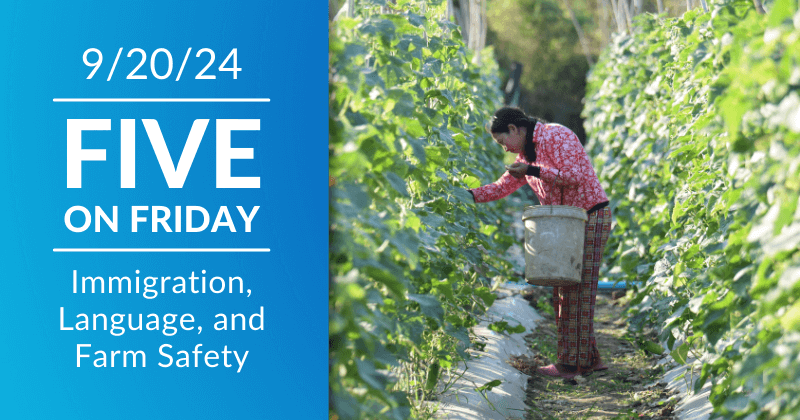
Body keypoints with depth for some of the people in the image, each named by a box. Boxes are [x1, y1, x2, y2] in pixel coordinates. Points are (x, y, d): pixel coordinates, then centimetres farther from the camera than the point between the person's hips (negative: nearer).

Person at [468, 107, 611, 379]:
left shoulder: (556, 136, -13)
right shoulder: (526, 152, 15)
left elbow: (573, 176, -22)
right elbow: (504, 186, 20)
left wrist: (532, 170, -20)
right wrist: (471, 195, 8)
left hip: (590, 218, -10)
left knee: (578, 291, -8)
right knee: (565, 292, 10)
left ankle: (572, 364, -6)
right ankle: (589, 359, 15)